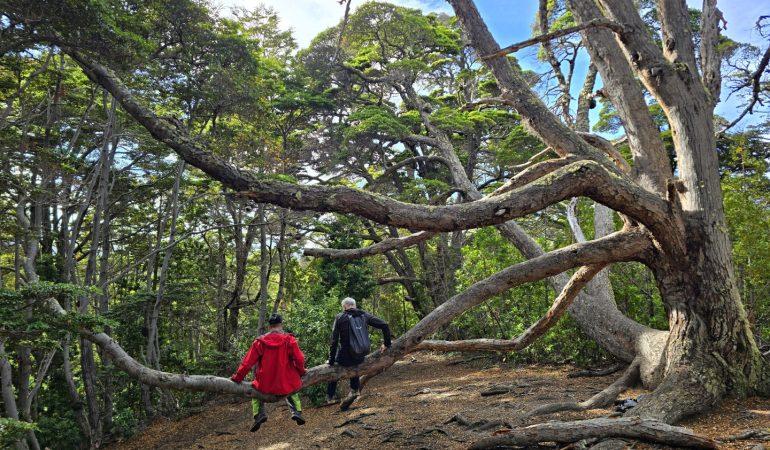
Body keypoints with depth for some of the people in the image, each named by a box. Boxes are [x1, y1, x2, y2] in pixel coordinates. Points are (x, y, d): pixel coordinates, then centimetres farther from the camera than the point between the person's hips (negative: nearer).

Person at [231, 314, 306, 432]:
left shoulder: (260, 341, -5)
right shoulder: (289, 339, -8)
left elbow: (247, 362, -3)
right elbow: (299, 359, -7)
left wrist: (237, 377, 11)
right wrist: (301, 372, 14)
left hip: (265, 386, 0)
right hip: (287, 386, 0)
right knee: (293, 392, 34)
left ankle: (259, 414, 9)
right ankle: (297, 412, 13)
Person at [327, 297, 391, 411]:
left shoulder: (340, 317, -5)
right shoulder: (364, 315, 3)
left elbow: (334, 341, -7)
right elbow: (384, 325, -2)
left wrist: (331, 361, 0)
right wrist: (386, 344, 8)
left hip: (345, 359, -3)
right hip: (361, 358, 3)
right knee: (354, 365, 37)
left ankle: (330, 397, 26)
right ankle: (355, 389, 23)